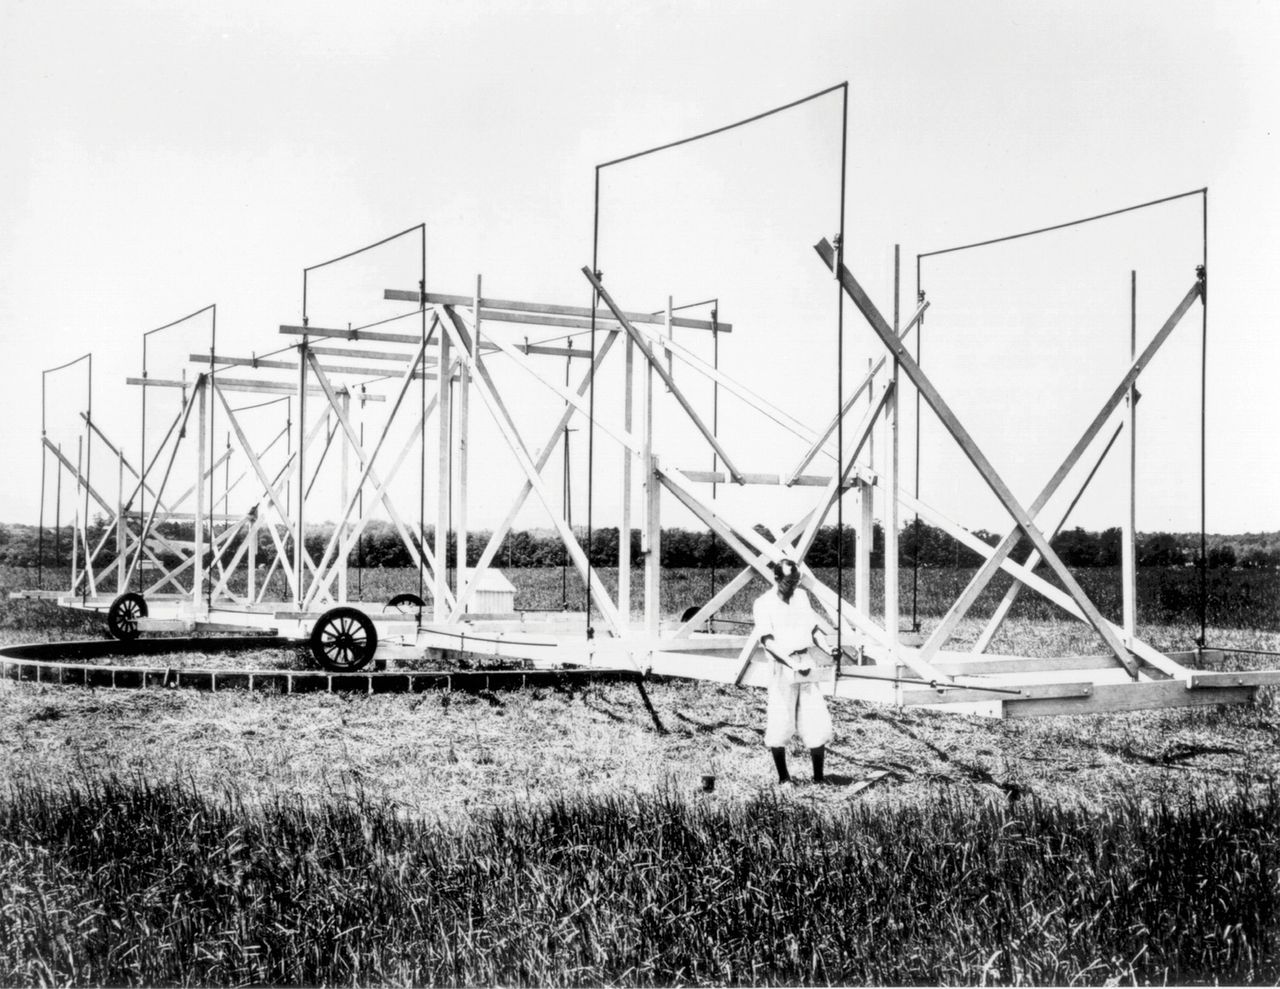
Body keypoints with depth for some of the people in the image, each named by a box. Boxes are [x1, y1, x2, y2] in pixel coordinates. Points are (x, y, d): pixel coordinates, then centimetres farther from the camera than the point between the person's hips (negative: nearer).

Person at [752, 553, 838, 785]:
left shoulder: (802, 596, 10)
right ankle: (783, 777, 14)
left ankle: (819, 776, 13)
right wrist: (792, 663, -30)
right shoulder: (763, 604, -8)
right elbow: (768, 641, -18)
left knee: (817, 723, 2)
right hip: (782, 667, -4)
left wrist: (826, 647, 0)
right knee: (779, 727, -2)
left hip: (807, 665, 5)